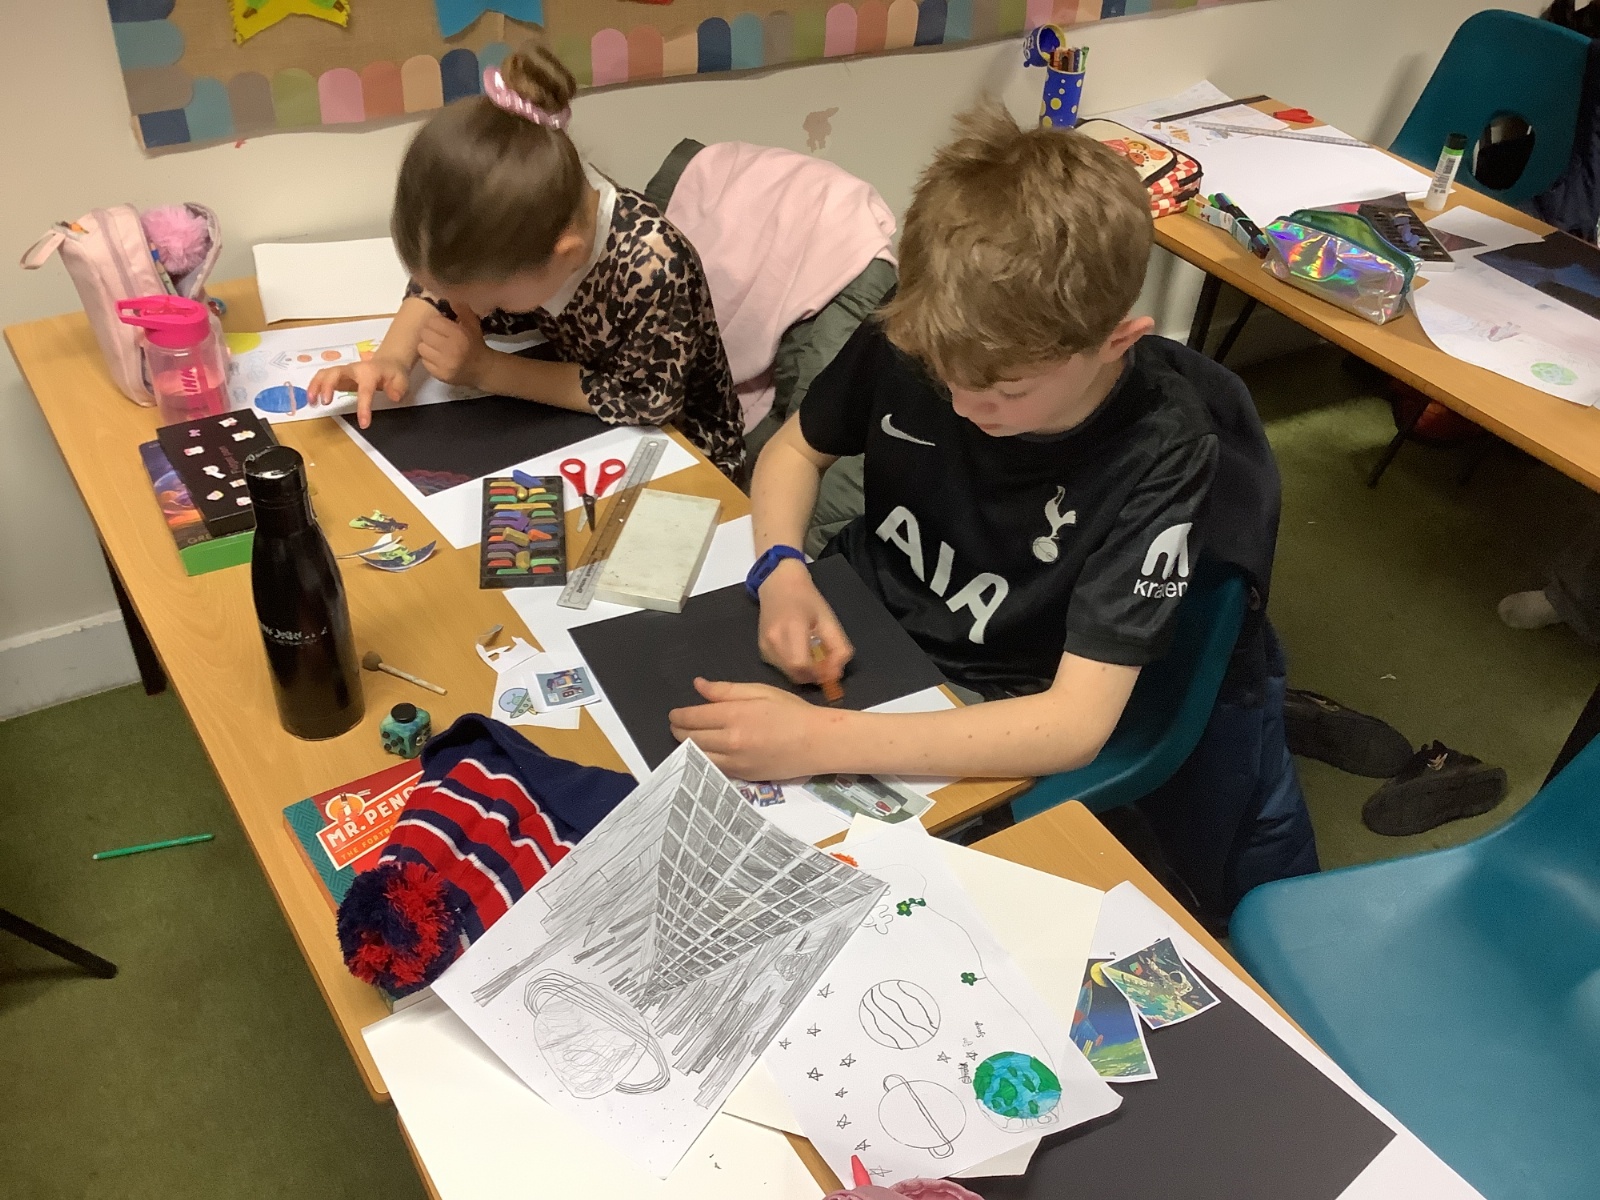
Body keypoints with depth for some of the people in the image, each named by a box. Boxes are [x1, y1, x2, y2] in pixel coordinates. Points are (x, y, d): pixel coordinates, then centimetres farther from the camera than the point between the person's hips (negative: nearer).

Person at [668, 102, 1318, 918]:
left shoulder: (1161, 458, -27)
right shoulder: (912, 340, -18)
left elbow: (1076, 722, -32)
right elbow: (797, 448, 3)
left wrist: (820, 741, -40)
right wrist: (782, 572, -19)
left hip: (996, 726, -4)